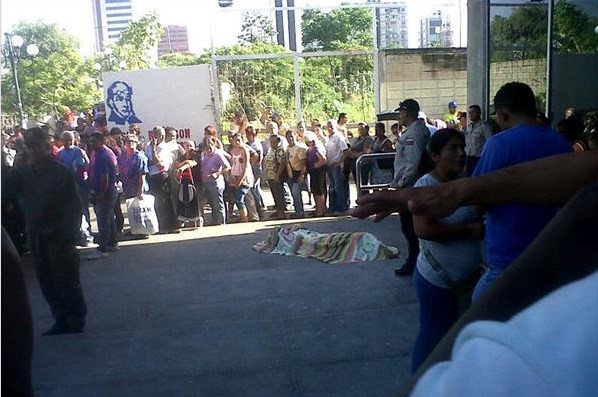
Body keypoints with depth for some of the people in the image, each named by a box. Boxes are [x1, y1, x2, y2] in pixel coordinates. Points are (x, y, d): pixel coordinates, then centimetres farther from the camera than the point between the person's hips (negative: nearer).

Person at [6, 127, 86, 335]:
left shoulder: (61, 173, -8)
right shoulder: (23, 172, 8)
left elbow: (73, 206, -11)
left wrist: (69, 234, -17)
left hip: (59, 235, -6)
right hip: (37, 236, 6)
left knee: (67, 280, 0)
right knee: (47, 282, 11)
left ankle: (76, 321, 12)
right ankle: (61, 320, 22)